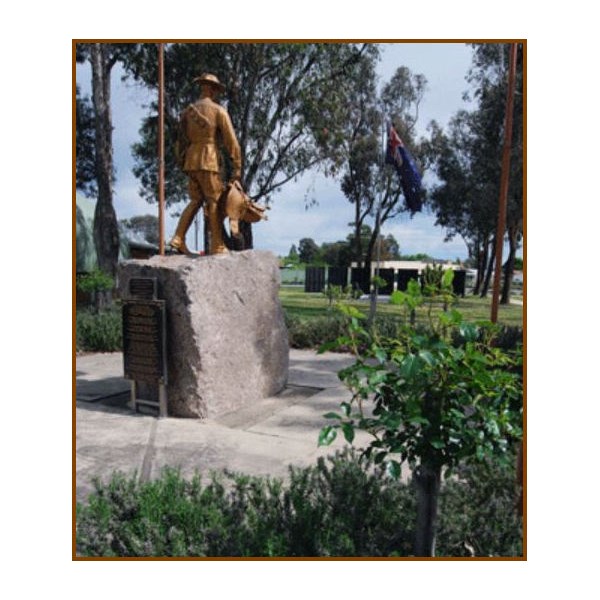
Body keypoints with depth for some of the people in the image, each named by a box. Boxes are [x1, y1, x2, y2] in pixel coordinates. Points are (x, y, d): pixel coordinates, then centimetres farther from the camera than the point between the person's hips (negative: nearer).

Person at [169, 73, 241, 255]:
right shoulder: (218, 110, -1)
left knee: (195, 201, 13)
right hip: (208, 161, -6)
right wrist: (237, 166, -5)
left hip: (190, 162, 6)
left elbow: (182, 140, 17)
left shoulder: (188, 111, 17)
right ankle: (217, 246, -4)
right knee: (214, 201, -3)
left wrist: (183, 164, 20)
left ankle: (178, 239, 3)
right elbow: (231, 140, -6)